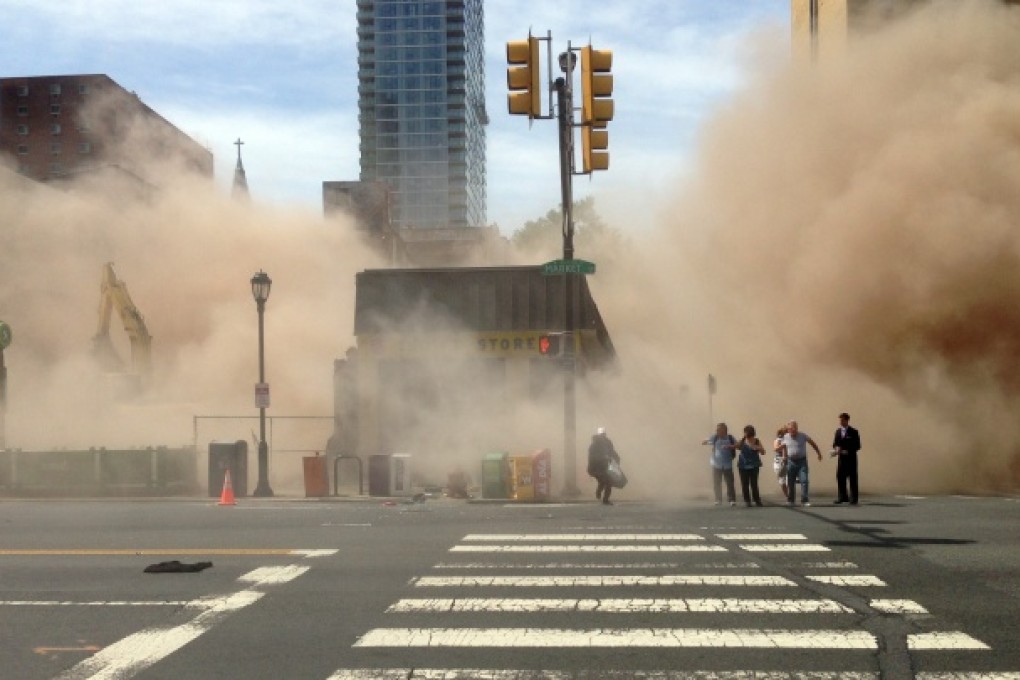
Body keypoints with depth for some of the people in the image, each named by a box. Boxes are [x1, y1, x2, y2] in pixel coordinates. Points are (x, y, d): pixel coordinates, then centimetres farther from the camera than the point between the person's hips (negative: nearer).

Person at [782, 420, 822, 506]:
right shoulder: (786, 437, 1)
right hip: (791, 461, 2)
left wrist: (819, 453, 9)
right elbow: (783, 447, 15)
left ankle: (805, 500, -7)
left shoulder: (803, 435, -5)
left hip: (802, 461, -2)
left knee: (804, 480, -10)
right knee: (790, 482, 6)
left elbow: (812, 443, 6)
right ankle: (790, 500, 17)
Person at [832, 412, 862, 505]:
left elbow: (857, 446, -6)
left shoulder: (853, 432, -5)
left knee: (852, 478, 0)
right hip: (841, 458, 4)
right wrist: (836, 448, -9)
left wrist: (847, 451, -18)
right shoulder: (838, 431, 10)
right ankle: (842, 497, 11)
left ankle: (853, 499, 5)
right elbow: (835, 444, 13)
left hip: (851, 458, -4)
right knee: (840, 477, 2)